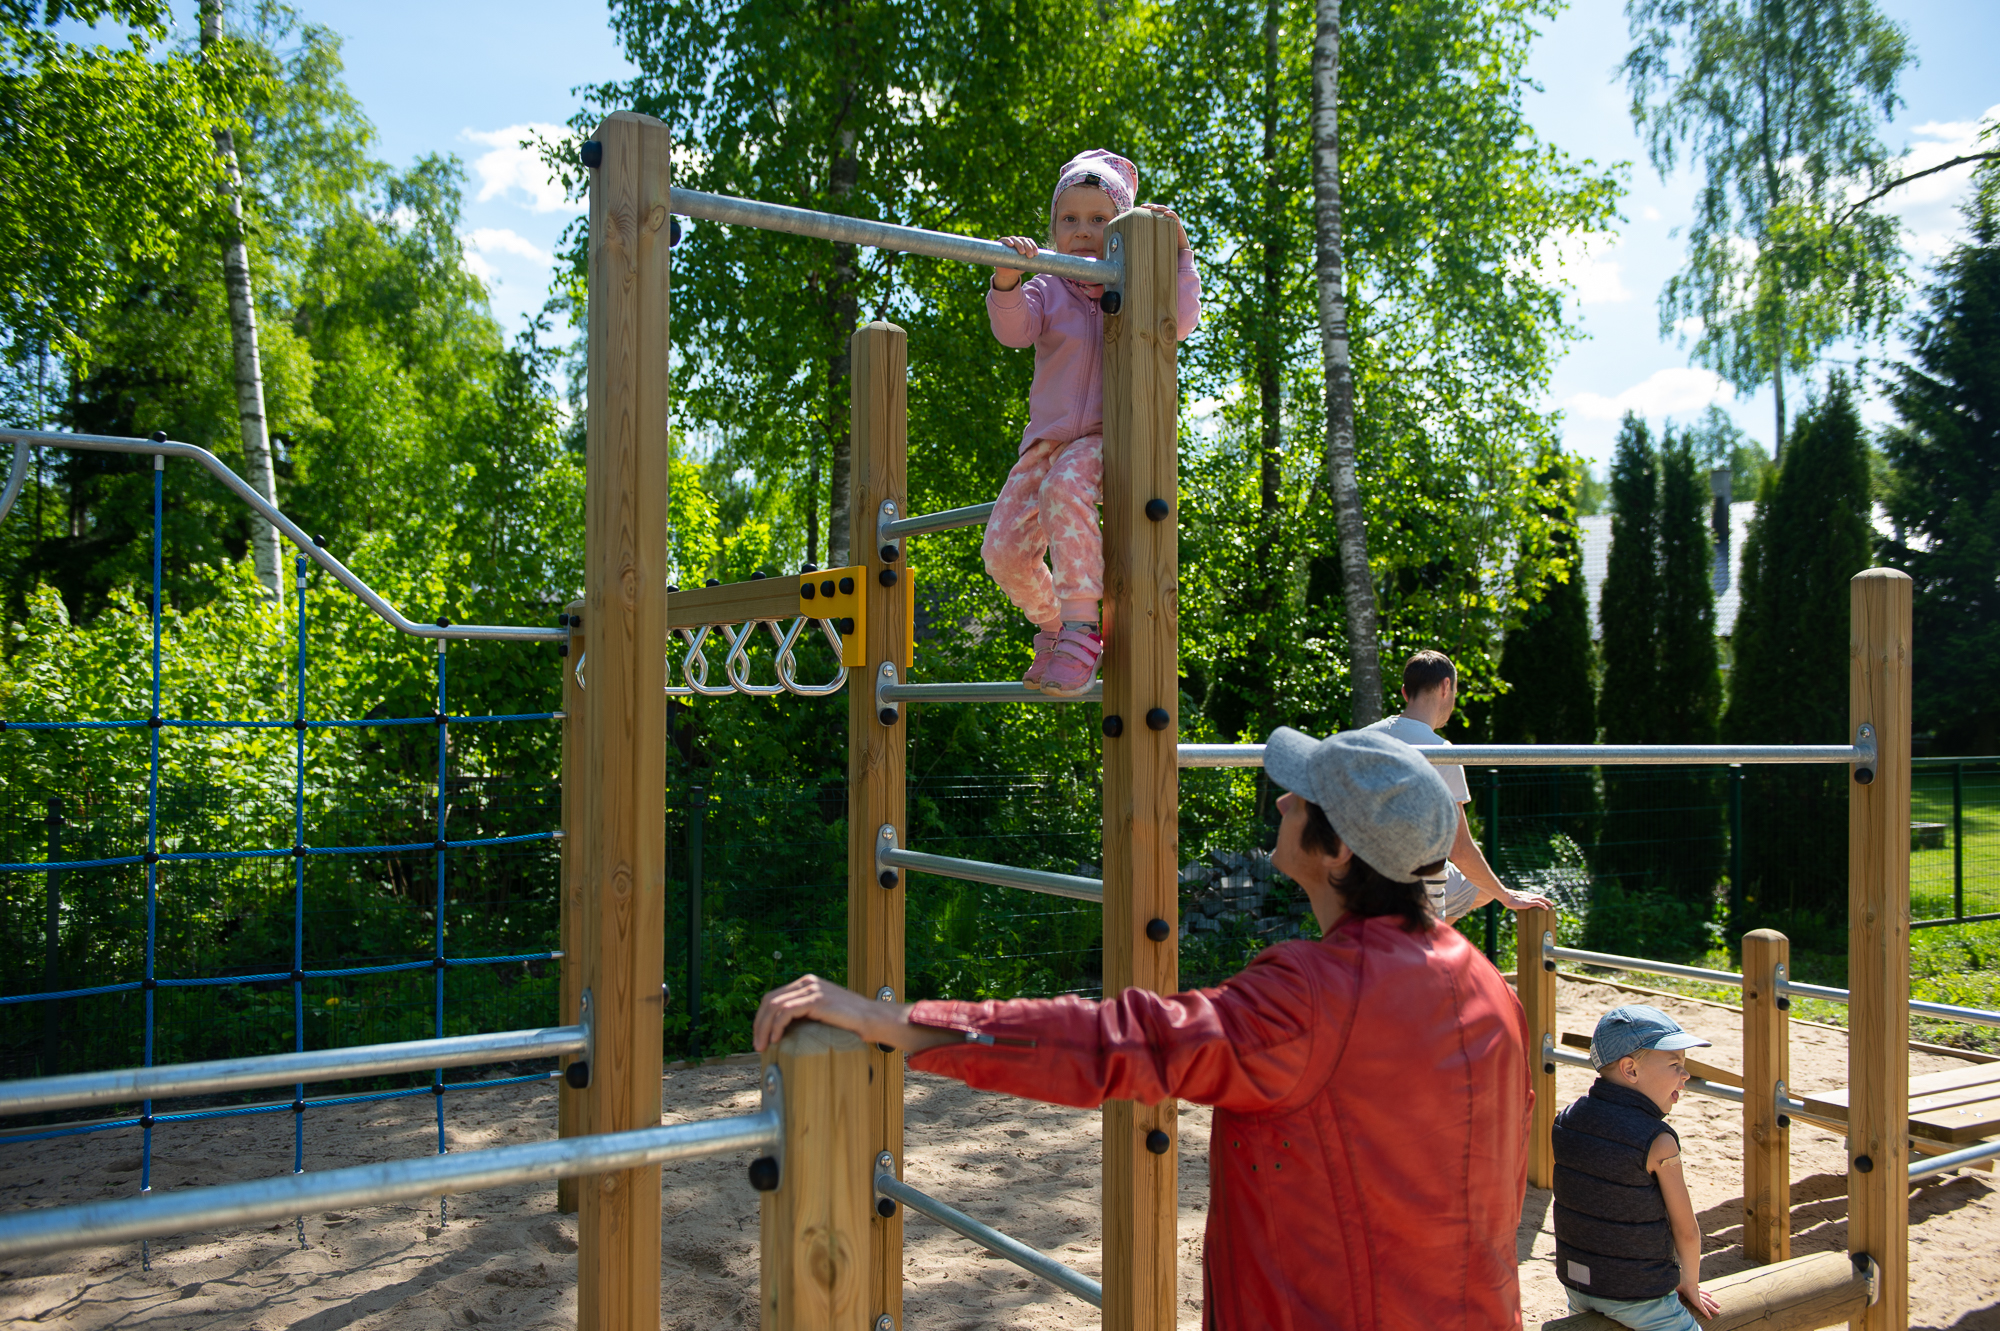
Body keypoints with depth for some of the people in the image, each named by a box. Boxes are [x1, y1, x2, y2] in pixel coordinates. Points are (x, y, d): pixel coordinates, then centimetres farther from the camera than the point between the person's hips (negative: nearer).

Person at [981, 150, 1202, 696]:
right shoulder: (1047, 291, 10)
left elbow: (1179, 322, -7)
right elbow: (1013, 329, -10)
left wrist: (1179, 254, -12)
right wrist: (1007, 280, -29)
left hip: (1112, 437, -3)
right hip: (1049, 440, 3)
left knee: (1066, 486, -38)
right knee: (1003, 549, -12)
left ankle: (1081, 627, -32)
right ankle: (1051, 626, 18)